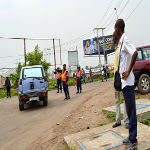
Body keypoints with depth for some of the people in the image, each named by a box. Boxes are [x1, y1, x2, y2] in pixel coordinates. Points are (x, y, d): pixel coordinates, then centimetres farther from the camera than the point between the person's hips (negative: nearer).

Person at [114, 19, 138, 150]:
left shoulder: (125, 40, -13)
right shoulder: (121, 41, 16)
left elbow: (135, 53, -28)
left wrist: (129, 71, -22)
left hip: (128, 81, -10)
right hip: (124, 81, 10)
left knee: (131, 110, -3)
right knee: (129, 109, 16)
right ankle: (132, 137, 29)